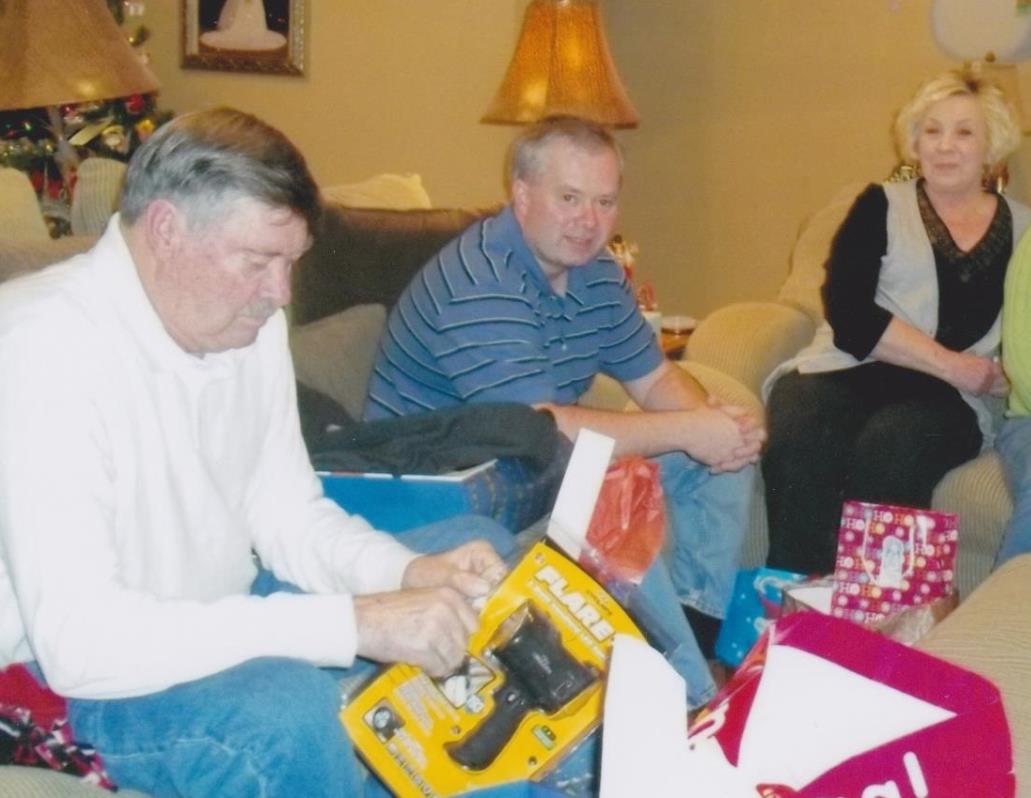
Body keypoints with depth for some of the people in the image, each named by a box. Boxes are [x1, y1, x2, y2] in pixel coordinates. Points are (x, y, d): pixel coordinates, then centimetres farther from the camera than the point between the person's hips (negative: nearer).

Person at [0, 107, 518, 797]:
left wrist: (408, 572, -17)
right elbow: (79, 640, -35)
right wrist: (355, 624, -36)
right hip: (83, 674, -9)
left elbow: (288, 515, 5)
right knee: (287, 708, -38)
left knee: (478, 546, 9)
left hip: (228, 614, 9)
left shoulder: (251, 320, -1)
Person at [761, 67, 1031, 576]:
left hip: (949, 400, 0)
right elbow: (849, 314, -2)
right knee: (799, 442, -33)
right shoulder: (882, 207, 13)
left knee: (889, 447, -34)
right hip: (845, 374, 0)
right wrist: (953, 364, -8)